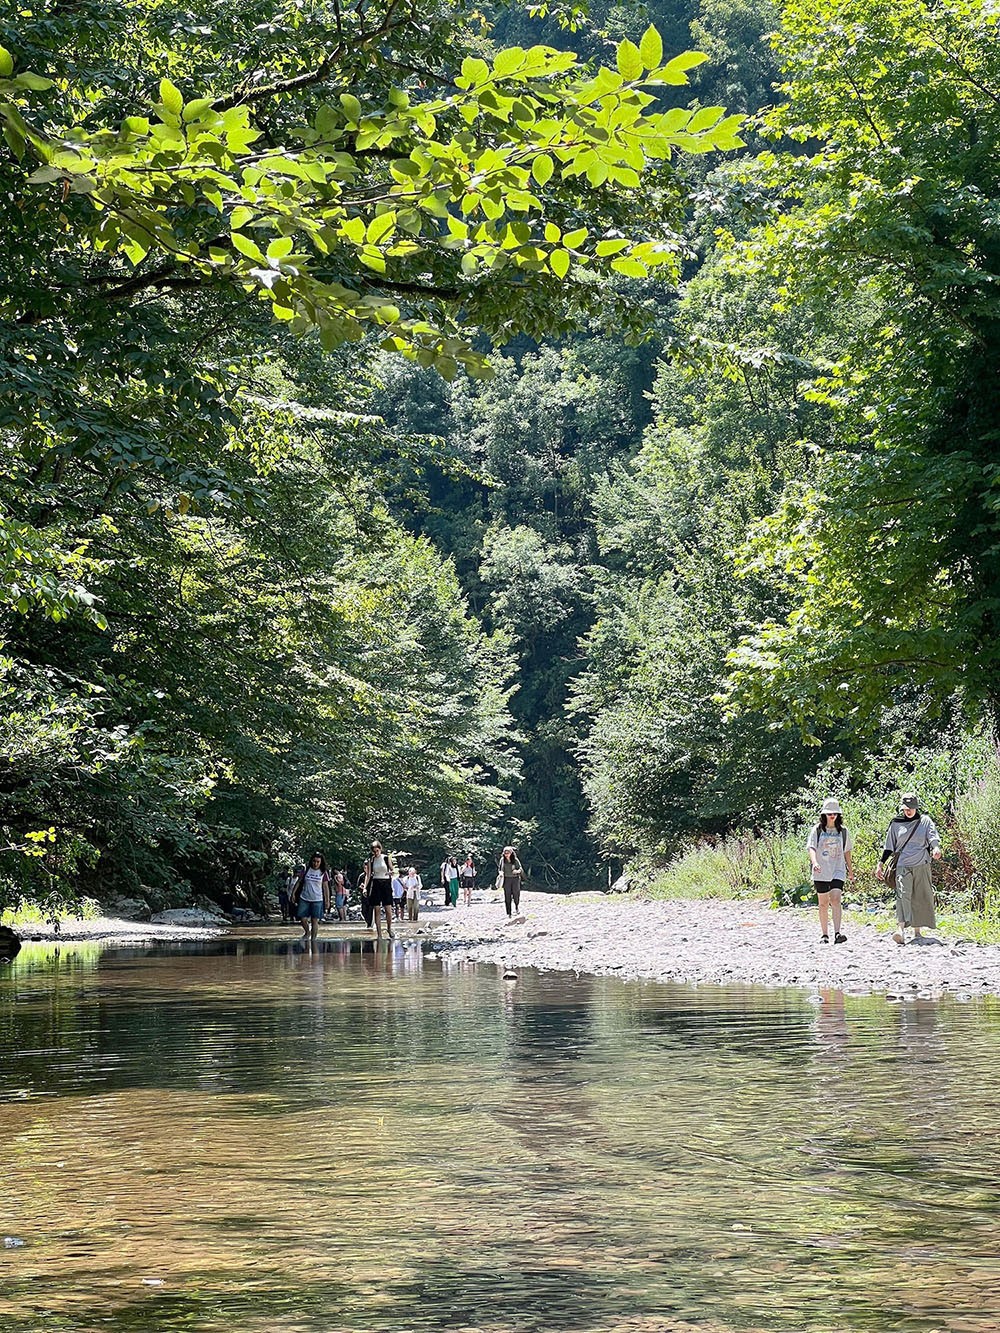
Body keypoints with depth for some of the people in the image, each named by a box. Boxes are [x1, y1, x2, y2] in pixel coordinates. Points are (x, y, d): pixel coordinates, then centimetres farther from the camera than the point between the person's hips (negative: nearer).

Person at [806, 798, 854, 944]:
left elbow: (847, 851, 17)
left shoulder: (843, 831, 7)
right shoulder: (817, 830, 1)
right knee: (823, 903, 6)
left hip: (838, 871, 0)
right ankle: (824, 935, 17)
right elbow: (811, 848, -9)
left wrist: (851, 871, 23)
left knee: (835, 899, -18)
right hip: (821, 872, 0)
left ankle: (837, 933, -26)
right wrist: (814, 862, -29)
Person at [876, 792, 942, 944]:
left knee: (921, 898, 2)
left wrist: (936, 848, -27)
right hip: (902, 866, 0)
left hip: (922, 866, 0)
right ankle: (900, 929, -31)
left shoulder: (925, 821, 9)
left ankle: (917, 931, 12)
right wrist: (881, 864, 11)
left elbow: (933, 836, -6)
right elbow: (889, 846, 16)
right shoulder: (896, 824, 11)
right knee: (903, 895, -17)